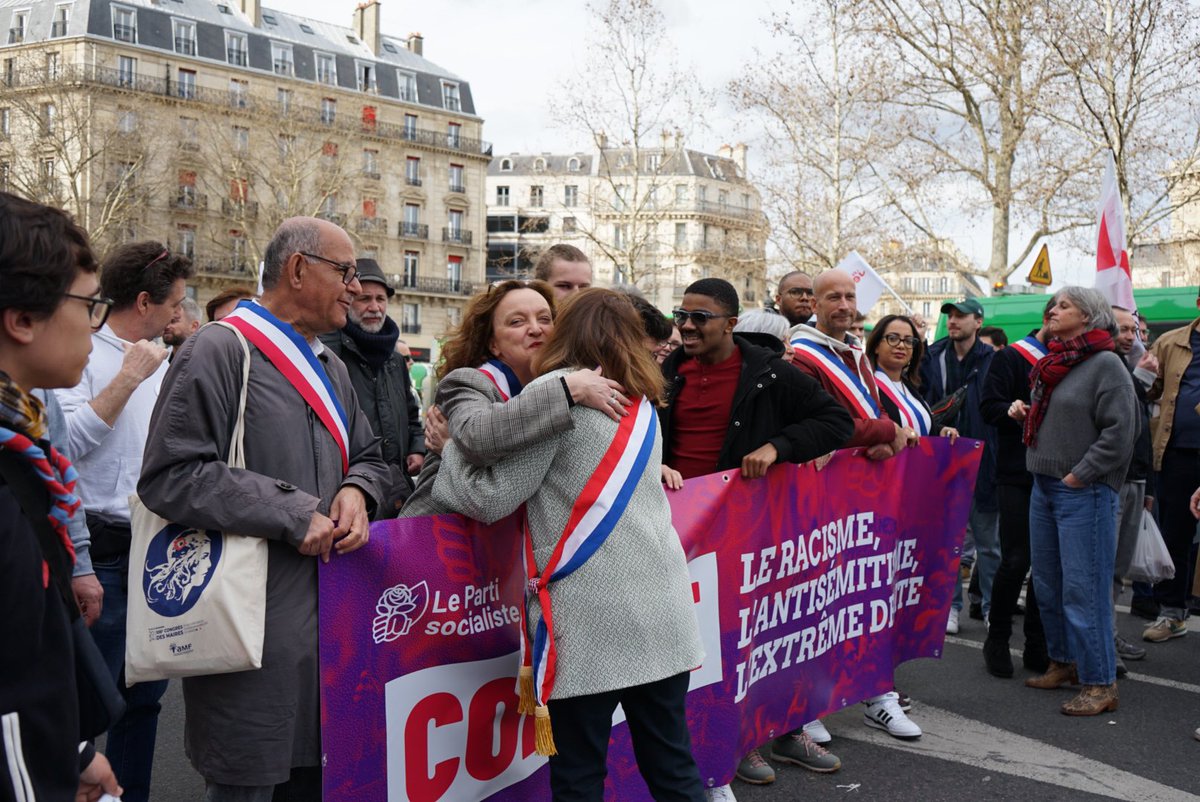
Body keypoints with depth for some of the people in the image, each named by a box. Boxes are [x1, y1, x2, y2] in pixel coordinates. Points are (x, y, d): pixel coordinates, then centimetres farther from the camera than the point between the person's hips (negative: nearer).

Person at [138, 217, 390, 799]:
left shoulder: (330, 368, 17)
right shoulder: (221, 351, -11)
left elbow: (367, 459, 25)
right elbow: (172, 476, -19)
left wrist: (357, 490, 0)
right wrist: (293, 515, -19)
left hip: (326, 618, 8)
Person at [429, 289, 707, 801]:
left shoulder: (555, 389, -4)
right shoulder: (642, 402, 17)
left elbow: (491, 499, -5)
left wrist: (449, 446, 11)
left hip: (591, 615, -6)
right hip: (661, 607, 6)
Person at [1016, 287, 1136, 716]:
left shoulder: (1105, 364, -11)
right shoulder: (1053, 362, 14)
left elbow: (1118, 432, -17)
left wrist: (1079, 476, -17)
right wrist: (1024, 411, 6)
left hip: (1084, 492, -9)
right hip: (1043, 487, 9)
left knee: (1083, 588, -6)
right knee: (1047, 584, 15)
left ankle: (1099, 683, 2)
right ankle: (1064, 663, 30)